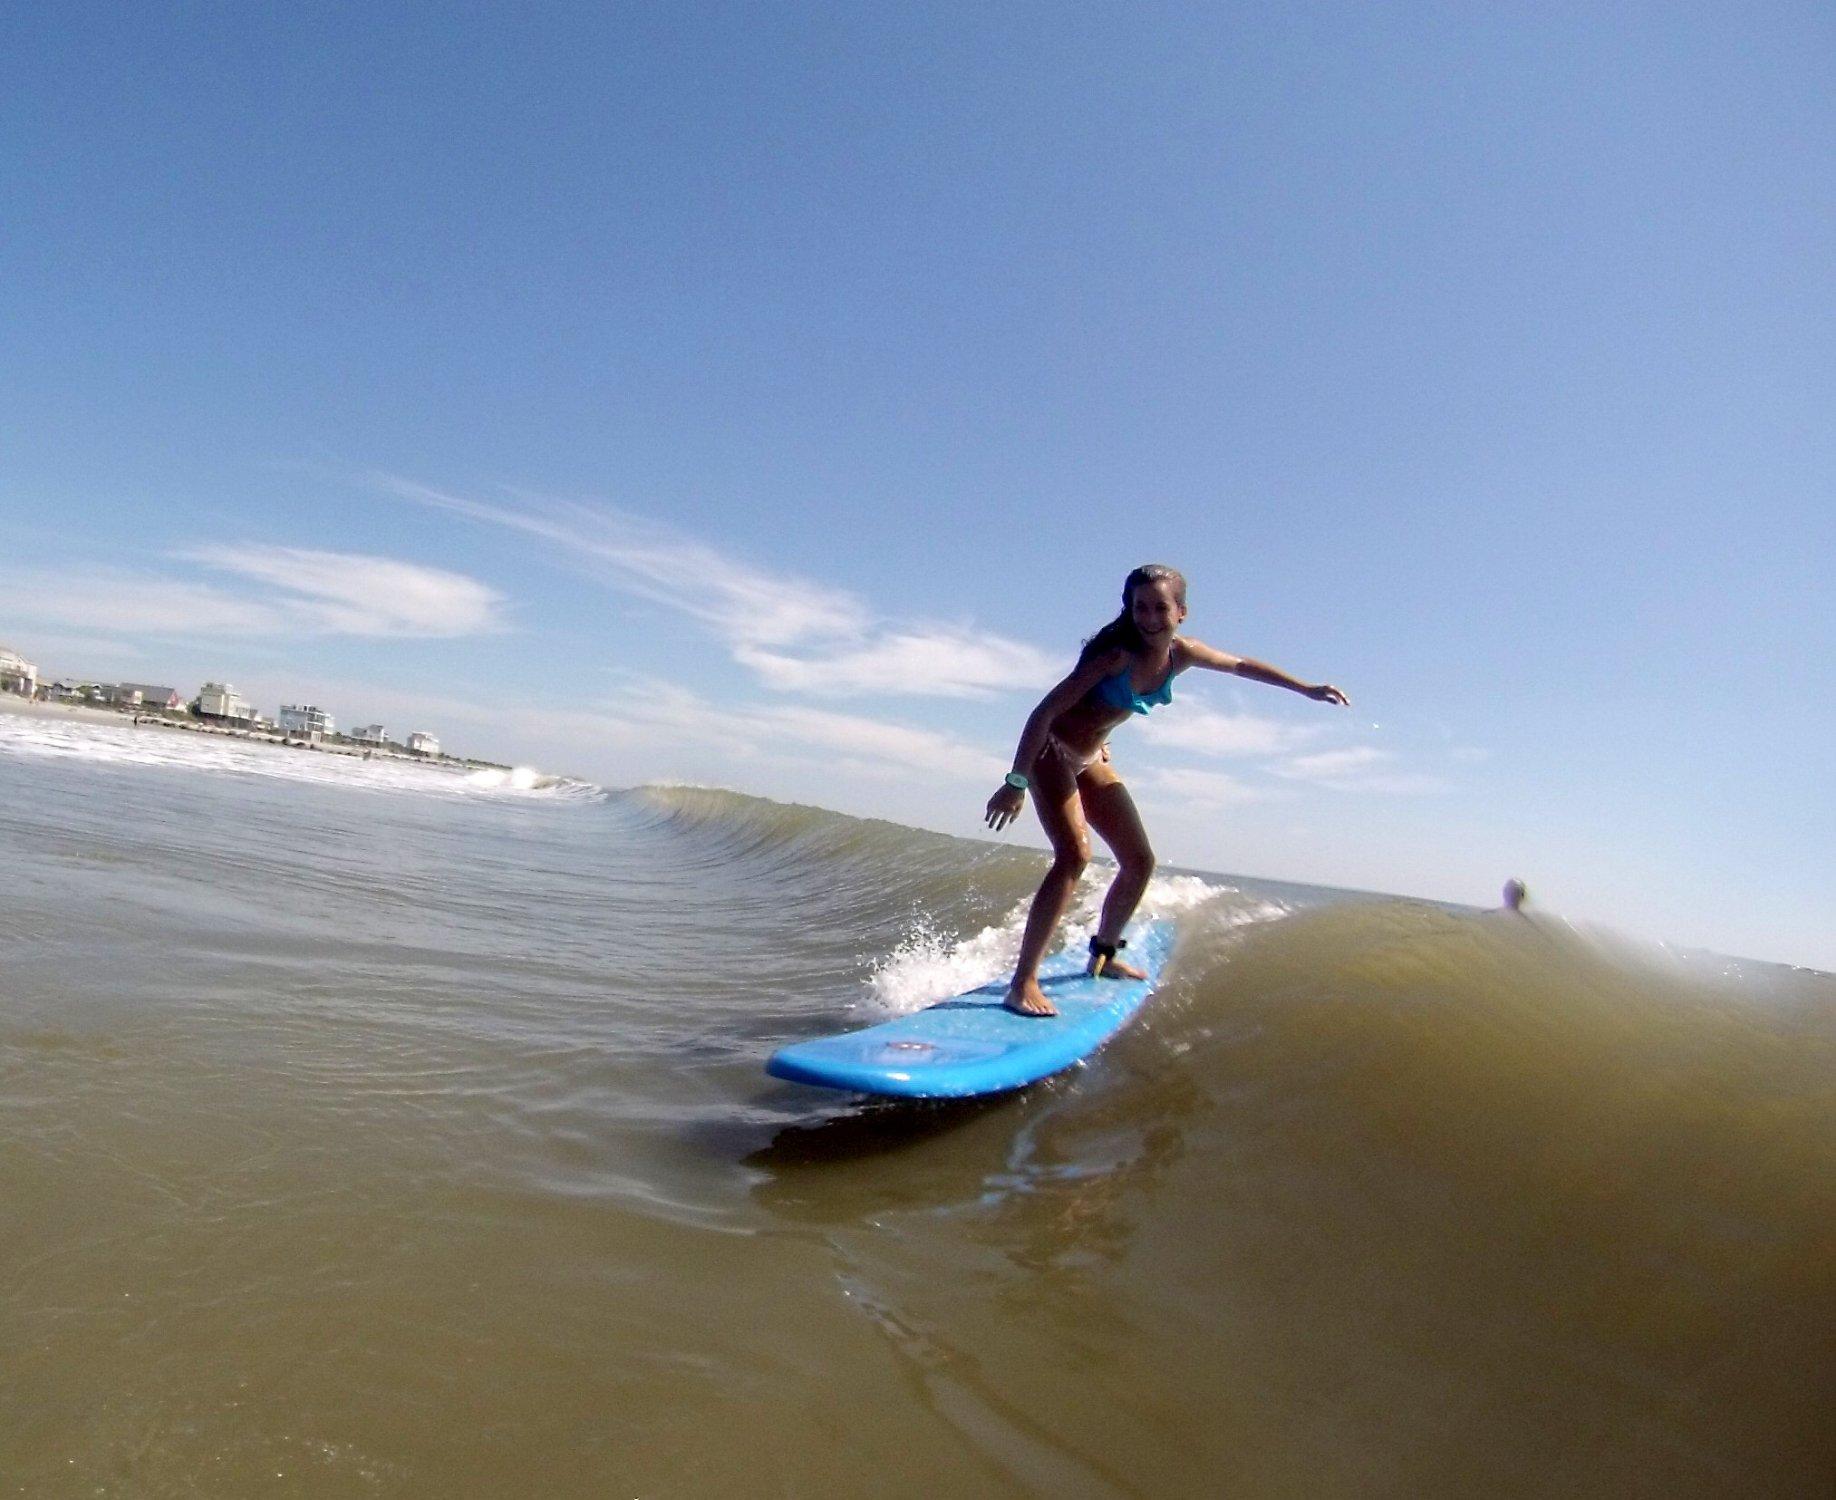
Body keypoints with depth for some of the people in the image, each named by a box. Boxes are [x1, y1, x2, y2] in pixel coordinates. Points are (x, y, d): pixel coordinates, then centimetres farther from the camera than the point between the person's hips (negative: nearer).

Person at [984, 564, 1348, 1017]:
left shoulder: (1181, 654, -4)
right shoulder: (1118, 653, -24)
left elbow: (1241, 665, 17)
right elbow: (1046, 711, -26)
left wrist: (1306, 688, 22)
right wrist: (1016, 782, -31)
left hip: (1091, 760, 8)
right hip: (1050, 751, -8)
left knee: (1140, 862, 10)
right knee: (1074, 855, -26)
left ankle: (1103, 955, 33)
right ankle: (1023, 983, -24)